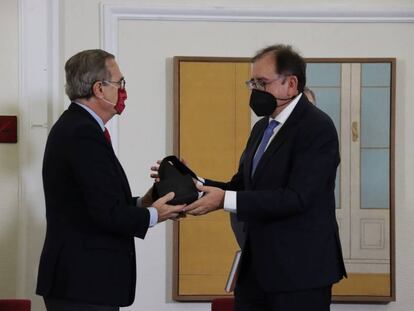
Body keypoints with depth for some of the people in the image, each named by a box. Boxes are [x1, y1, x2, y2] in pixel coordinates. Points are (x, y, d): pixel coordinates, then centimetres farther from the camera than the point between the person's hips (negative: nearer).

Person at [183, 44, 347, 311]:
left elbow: (297, 198, -23)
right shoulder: (263, 127, 15)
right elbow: (242, 186, 15)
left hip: (300, 271, -8)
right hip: (255, 268, 8)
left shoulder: (317, 128, -13)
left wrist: (224, 199, -25)